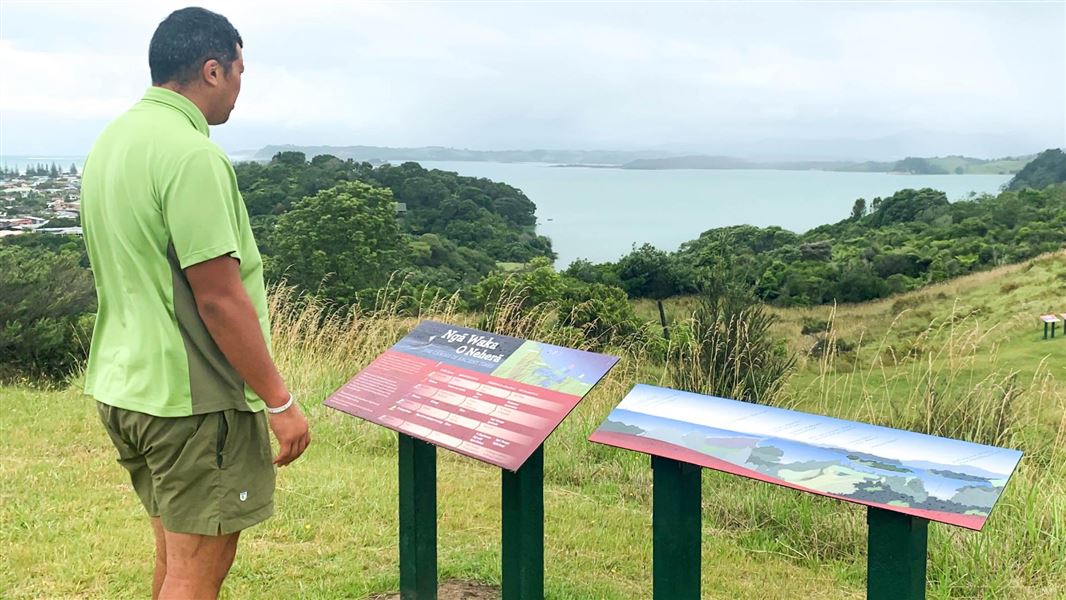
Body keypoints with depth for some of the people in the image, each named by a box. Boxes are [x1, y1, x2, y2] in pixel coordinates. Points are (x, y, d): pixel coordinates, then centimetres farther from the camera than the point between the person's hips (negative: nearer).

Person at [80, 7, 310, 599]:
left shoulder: (110, 142, 9)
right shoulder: (192, 155, -21)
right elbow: (219, 297, -23)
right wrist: (279, 401, -15)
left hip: (121, 387, 9)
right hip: (191, 401, -9)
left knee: (176, 553, 21)